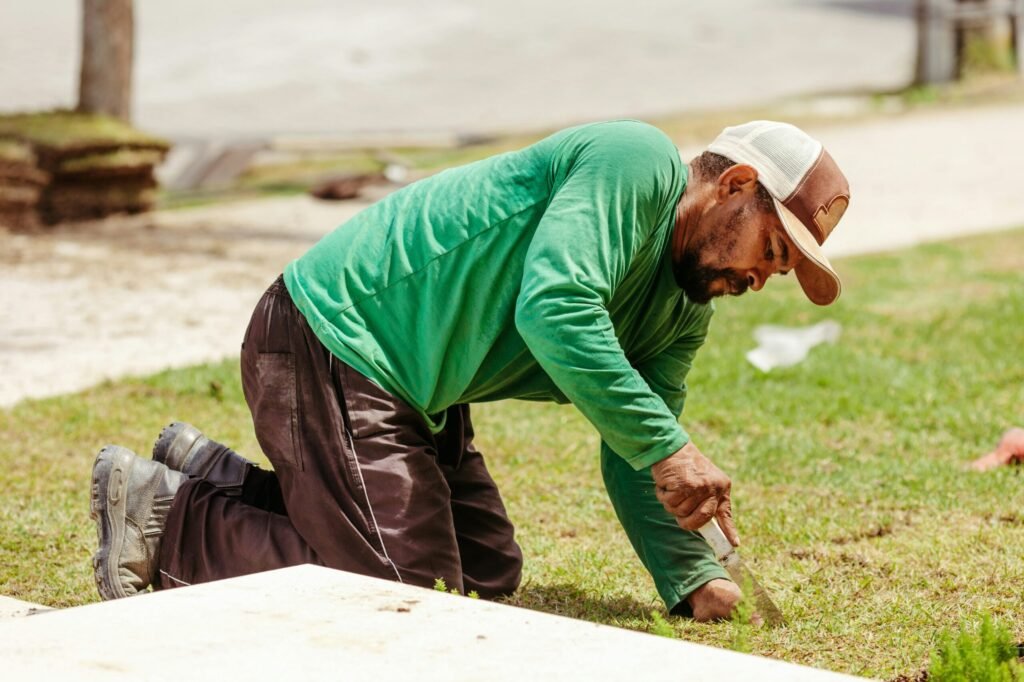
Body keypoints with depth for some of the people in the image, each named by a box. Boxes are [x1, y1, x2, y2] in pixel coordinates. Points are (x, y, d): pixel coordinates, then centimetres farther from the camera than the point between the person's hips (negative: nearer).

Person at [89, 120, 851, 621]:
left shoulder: (684, 314, 10)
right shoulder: (636, 162, -18)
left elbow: (633, 458, 13)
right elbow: (553, 308, -32)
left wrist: (696, 580, -2)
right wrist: (665, 446, -30)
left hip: (413, 387, 11)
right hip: (330, 340, -11)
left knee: (488, 573, 18)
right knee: (408, 592, -15)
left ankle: (214, 474, 24)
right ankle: (170, 515, -1)